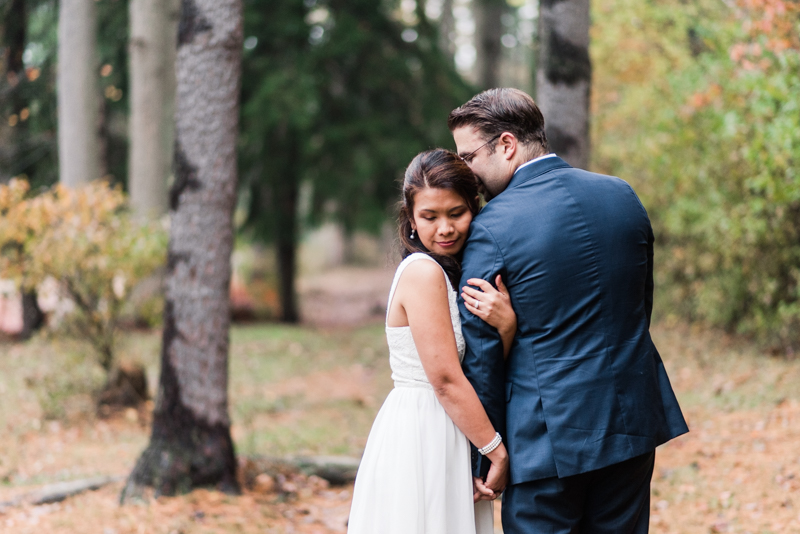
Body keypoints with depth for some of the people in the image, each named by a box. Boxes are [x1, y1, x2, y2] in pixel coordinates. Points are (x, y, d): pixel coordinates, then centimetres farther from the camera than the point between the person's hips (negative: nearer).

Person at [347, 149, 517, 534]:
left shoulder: (454, 273, 10)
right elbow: (446, 379, -18)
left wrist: (506, 327, -18)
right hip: (420, 440, -9)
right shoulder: (423, 271, -15)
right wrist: (499, 452, -12)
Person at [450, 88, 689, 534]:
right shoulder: (622, 196, 3)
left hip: (547, 433, -5)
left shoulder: (492, 228, -13)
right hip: (633, 422, 6)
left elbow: (481, 355, -8)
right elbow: (642, 304, 11)